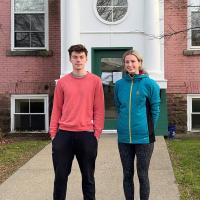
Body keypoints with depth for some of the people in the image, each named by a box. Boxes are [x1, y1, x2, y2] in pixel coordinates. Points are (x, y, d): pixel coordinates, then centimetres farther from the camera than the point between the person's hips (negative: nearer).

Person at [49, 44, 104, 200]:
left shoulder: (95, 81, 2)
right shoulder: (62, 82, 7)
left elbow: (99, 109, 1)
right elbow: (57, 109, 8)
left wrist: (97, 133, -4)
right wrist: (53, 133, 4)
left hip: (86, 134, -1)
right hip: (64, 134, 2)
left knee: (88, 176, 9)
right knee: (60, 175, 7)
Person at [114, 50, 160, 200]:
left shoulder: (149, 83, -8)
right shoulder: (119, 84, 2)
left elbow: (155, 110, -1)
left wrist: (148, 129, 1)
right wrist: (126, 125, 13)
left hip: (144, 137, -3)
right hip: (124, 137, 3)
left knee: (142, 175, 7)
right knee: (127, 175, 13)